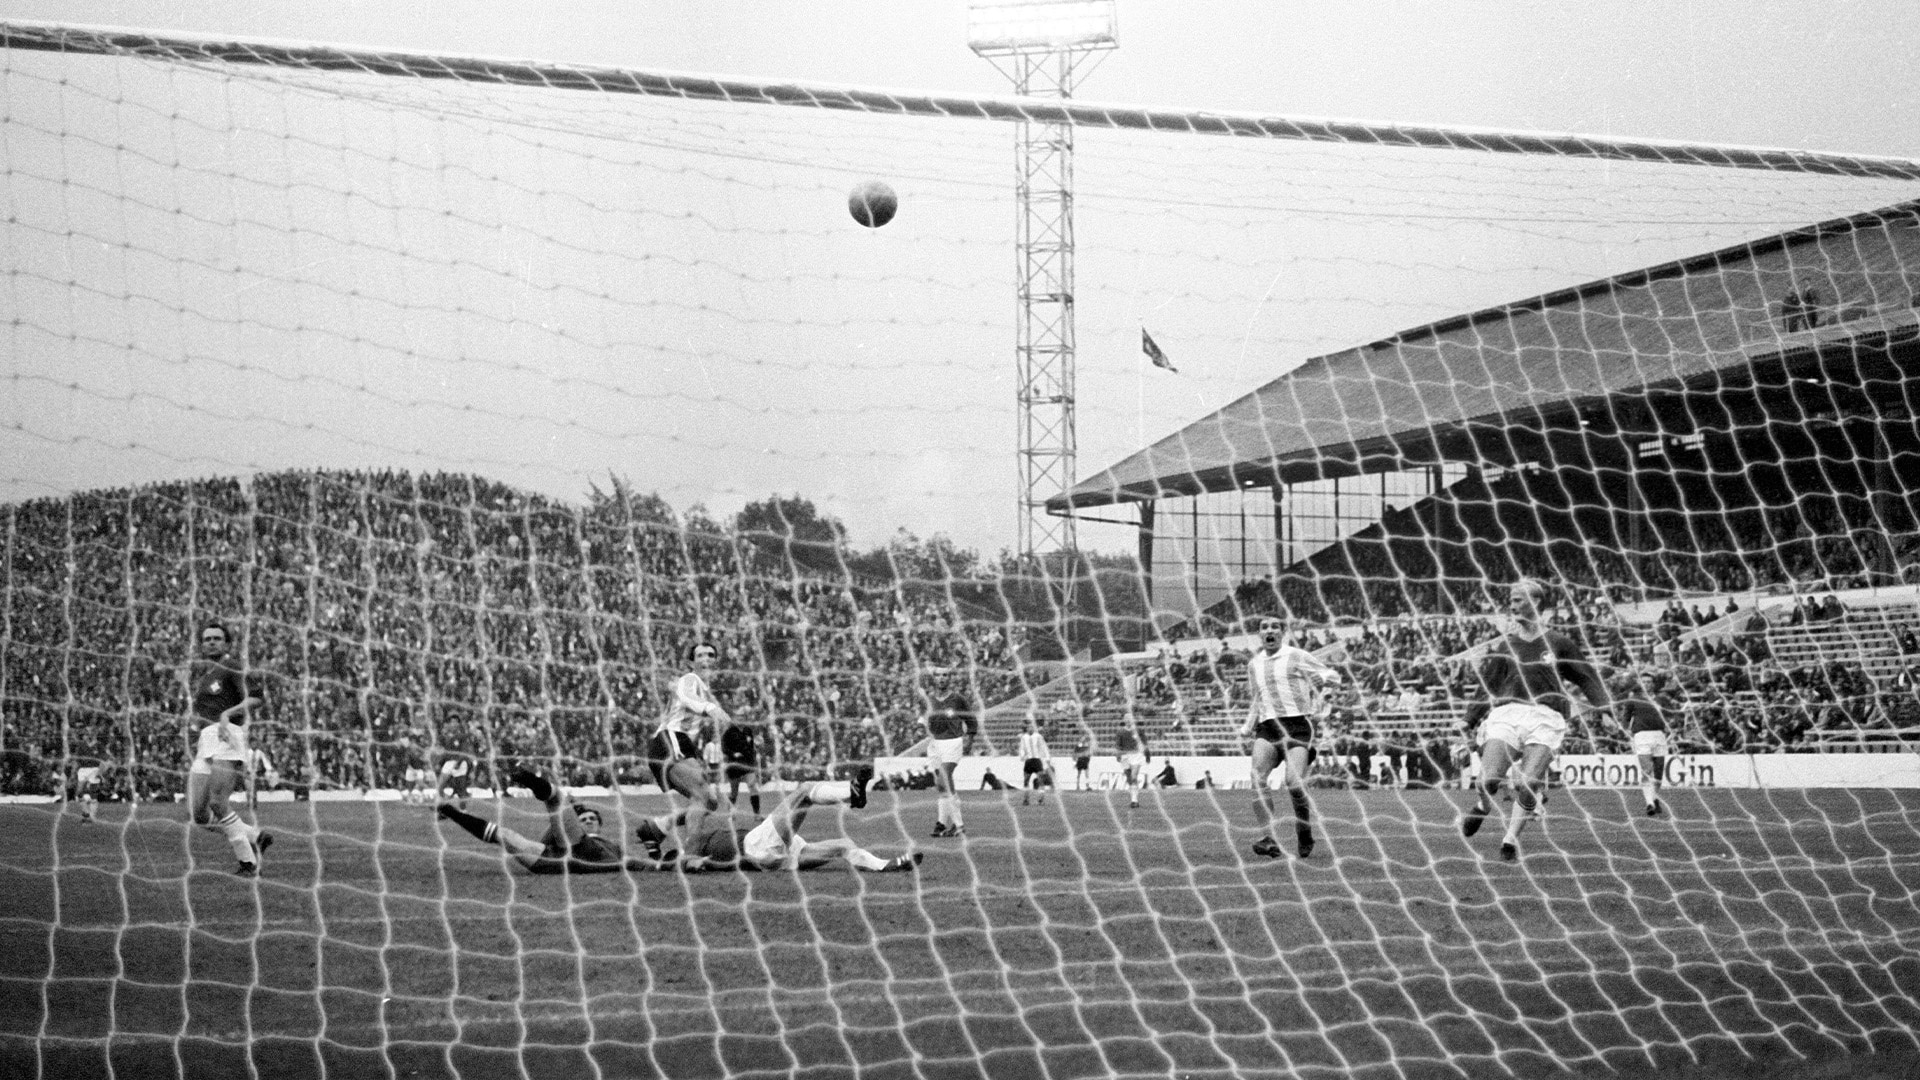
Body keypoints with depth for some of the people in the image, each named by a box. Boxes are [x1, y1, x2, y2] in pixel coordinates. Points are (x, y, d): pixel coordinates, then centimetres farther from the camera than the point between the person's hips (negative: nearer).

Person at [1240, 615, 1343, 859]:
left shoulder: (1297, 657, 7)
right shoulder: (1253, 665, 21)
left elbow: (1335, 676, 11)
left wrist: (1322, 676, -10)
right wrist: (1248, 726, 22)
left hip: (1297, 724, -4)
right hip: (1267, 728, 4)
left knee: (1294, 782, -21)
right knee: (1258, 778, -23)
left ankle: (1305, 836, 3)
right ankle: (1272, 838, -29)